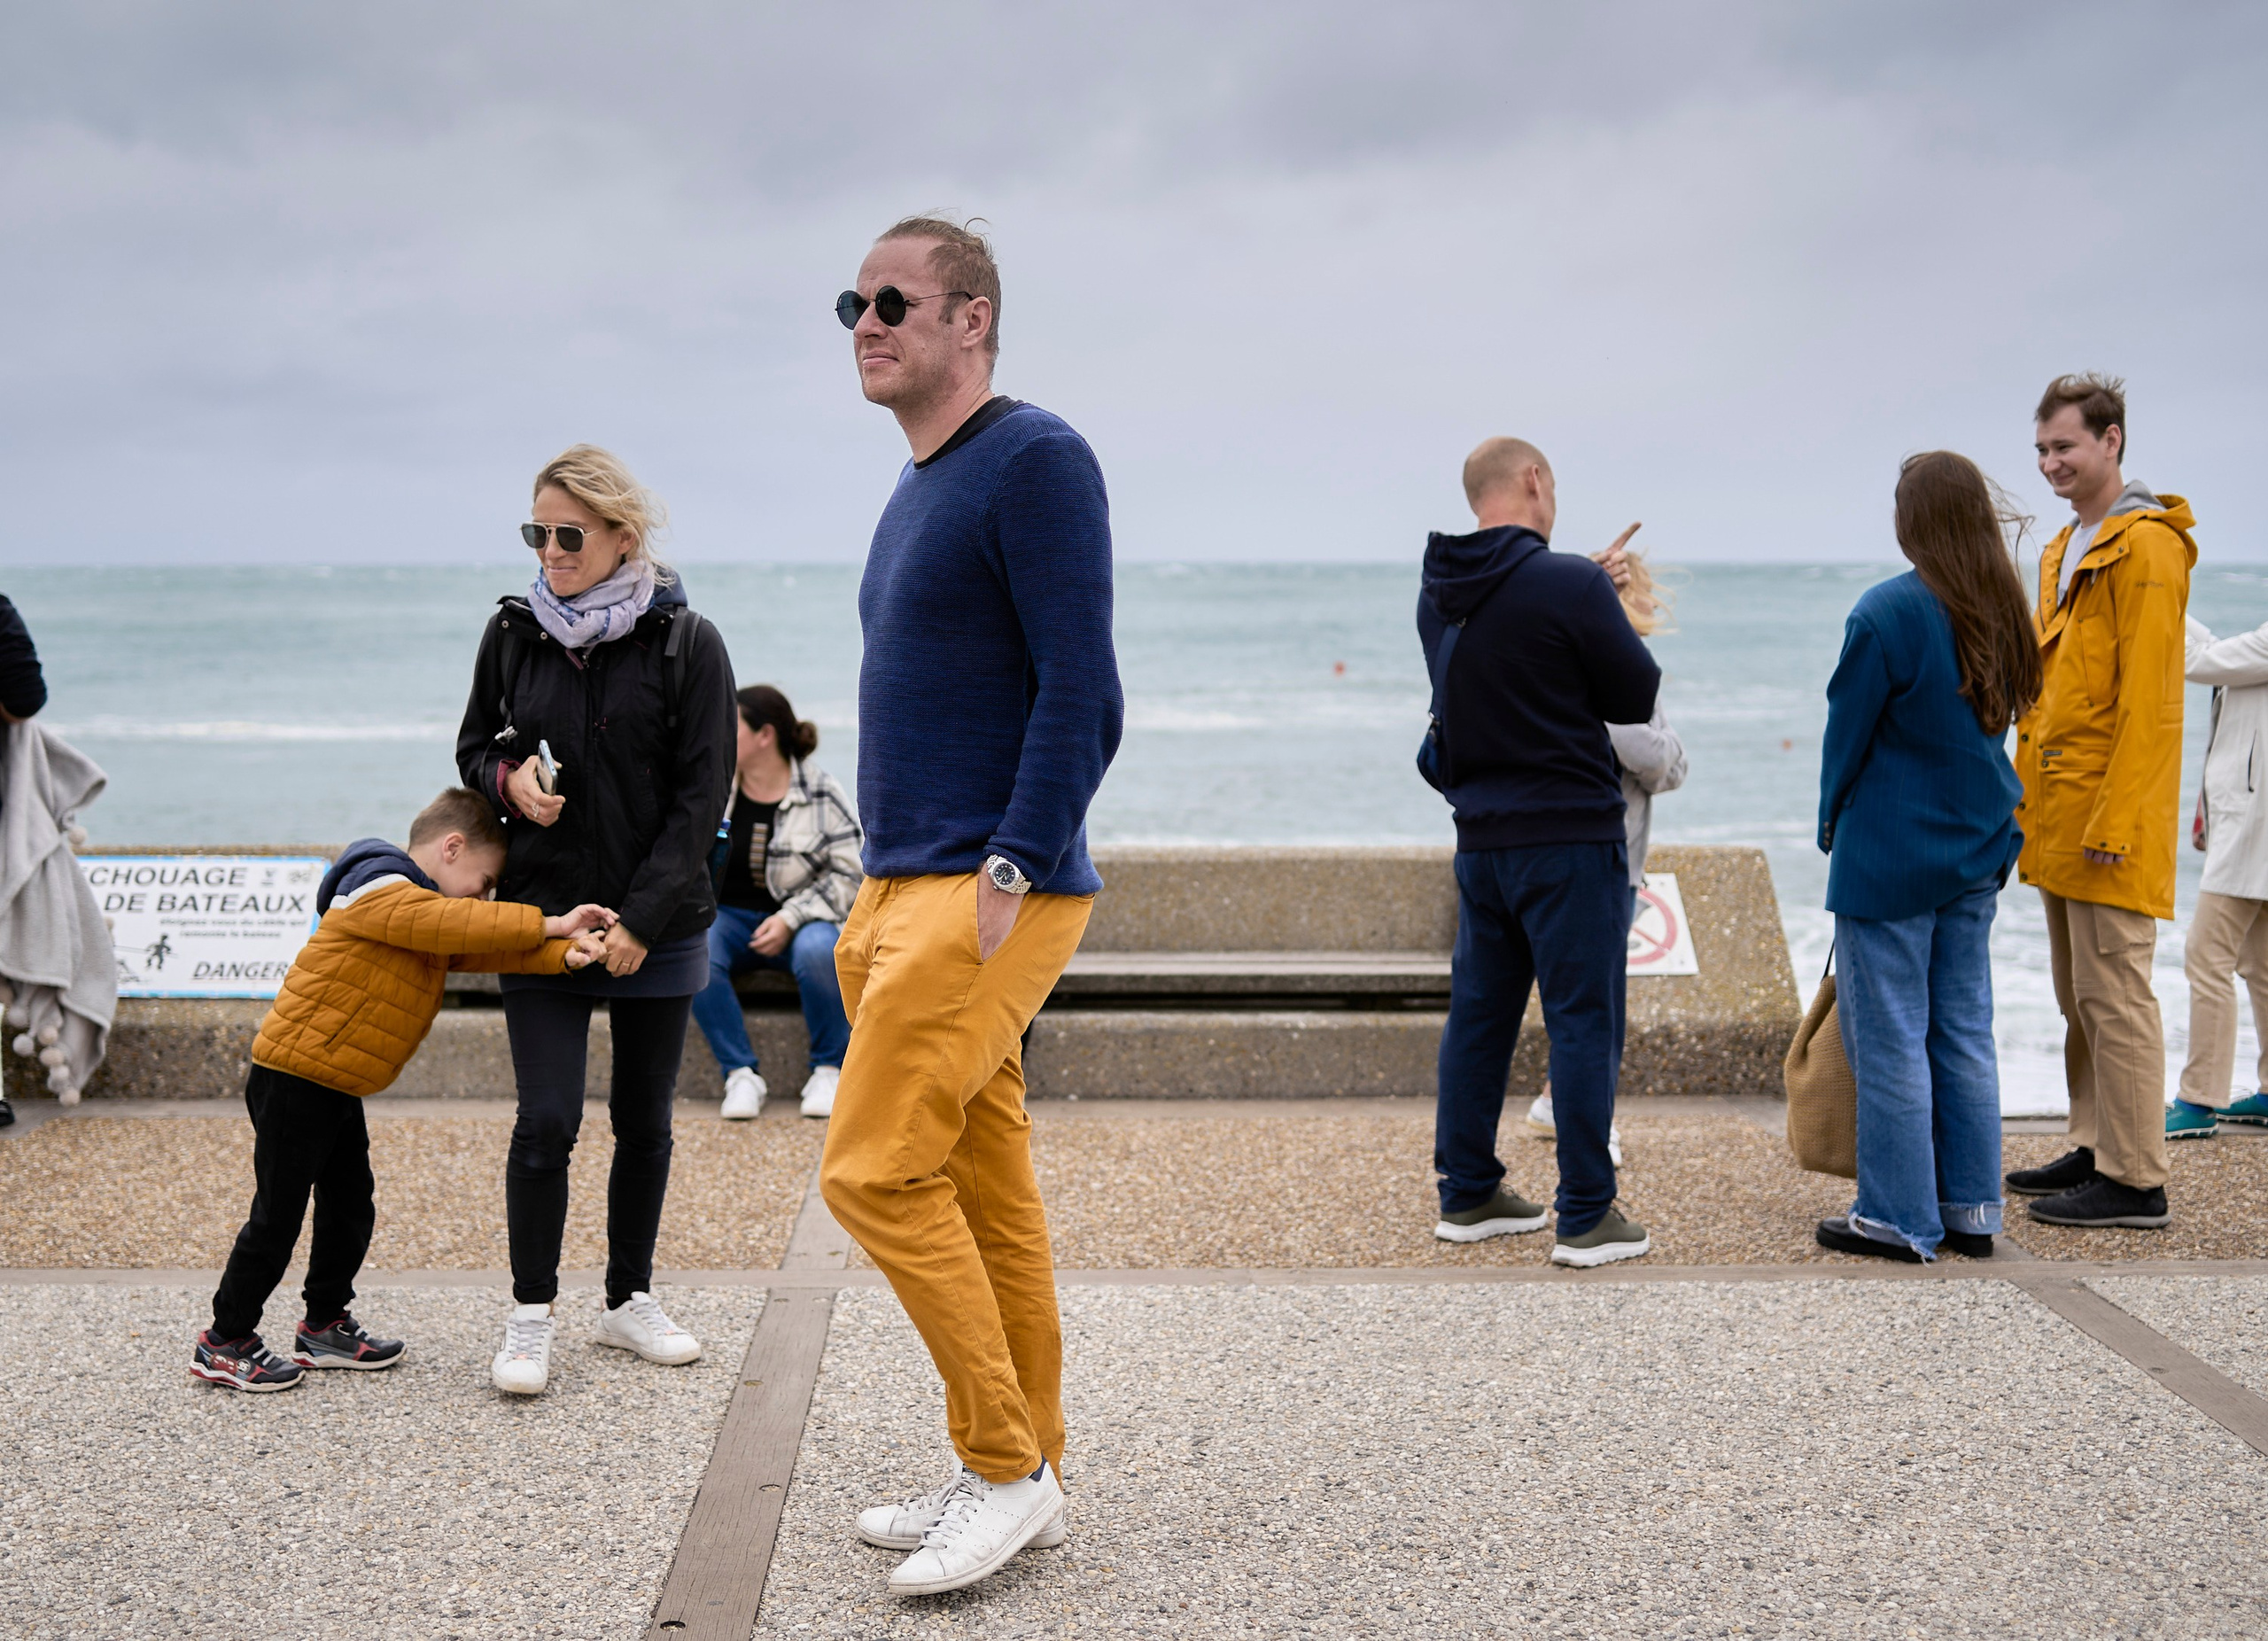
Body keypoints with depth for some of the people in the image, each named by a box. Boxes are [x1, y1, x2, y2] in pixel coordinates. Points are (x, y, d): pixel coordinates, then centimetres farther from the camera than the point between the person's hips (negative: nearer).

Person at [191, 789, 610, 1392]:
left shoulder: (419, 906, 15)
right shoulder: (381, 893, -16)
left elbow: (479, 949, 2)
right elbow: (455, 925, -29)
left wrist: (560, 953, -14)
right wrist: (549, 924, -25)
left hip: (338, 1089, 10)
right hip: (293, 1082, -10)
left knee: (350, 1207, 15)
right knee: (277, 1217, -3)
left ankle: (326, 1326, 28)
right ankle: (224, 1343, 7)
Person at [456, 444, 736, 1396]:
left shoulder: (686, 645, -5)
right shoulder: (512, 634, 4)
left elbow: (702, 792, -7)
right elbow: (473, 748, 16)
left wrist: (642, 917, -14)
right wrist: (507, 781, -9)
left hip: (659, 929, -1)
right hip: (541, 916, 1)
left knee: (644, 1122, 10)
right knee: (547, 1121, -6)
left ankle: (629, 1301, 26)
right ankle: (530, 1318, 7)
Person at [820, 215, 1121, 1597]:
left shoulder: (1035, 460, -10)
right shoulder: (919, 489, 19)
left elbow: (1082, 693, -17)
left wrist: (1012, 869, -22)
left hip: (989, 890, -9)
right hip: (912, 887, 9)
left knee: (877, 1171, -12)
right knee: (984, 1189, 11)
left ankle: (1008, 1467, 0)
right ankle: (1023, 1477, 20)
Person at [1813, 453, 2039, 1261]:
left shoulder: (1887, 612, -16)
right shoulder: (2002, 614, 4)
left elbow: (1848, 733, -8)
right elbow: (1997, 723, 11)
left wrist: (1833, 825, 8)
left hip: (1889, 855, -7)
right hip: (1976, 854, 7)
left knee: (1890, 1042, 1)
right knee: (1965, 1035, 13)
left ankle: (1900, 1219, 6)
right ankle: (1971, 1210, 19)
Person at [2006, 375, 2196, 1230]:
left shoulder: (2145, 545, -11)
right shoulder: (2064, 550, 19)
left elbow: (2147, 701, -17)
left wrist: (2113, 821, -20)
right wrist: (2030, 803, 17)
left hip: (2111, 818, -9)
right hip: (2058, 821, 9)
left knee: (2113, 997, -6)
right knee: (2078, 998, 14)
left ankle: (2135, 1181, -1)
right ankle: (2094, 1150, 23)